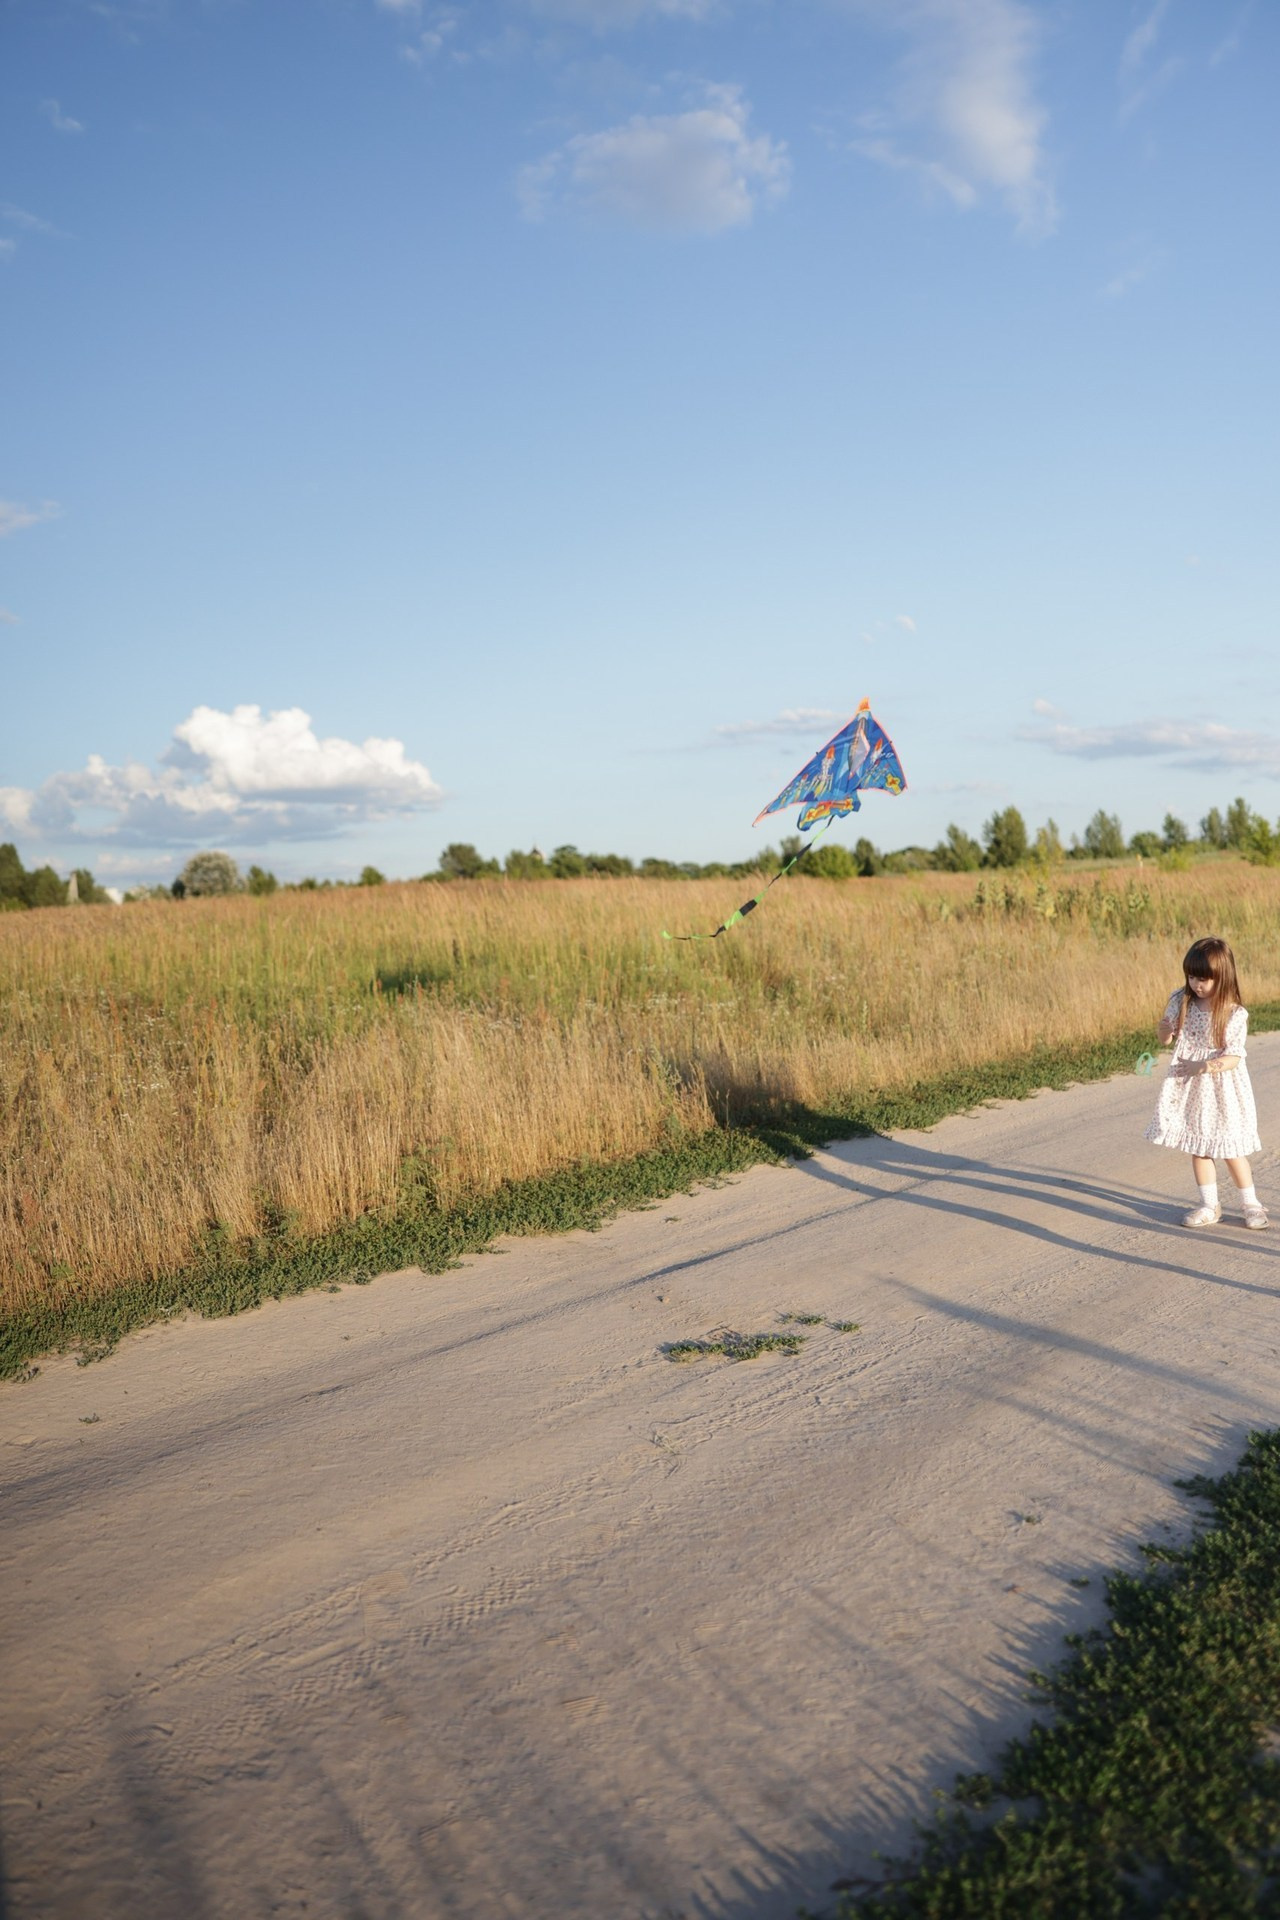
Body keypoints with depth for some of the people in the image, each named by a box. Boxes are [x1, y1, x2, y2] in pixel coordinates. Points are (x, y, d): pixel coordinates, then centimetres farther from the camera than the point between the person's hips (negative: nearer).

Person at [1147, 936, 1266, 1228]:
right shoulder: (1181, 1001, -2)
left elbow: (1233, 1058, -16)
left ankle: (1250, 1203, 22)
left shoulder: (1235, 1015, -14)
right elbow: (1166, 1041, 5)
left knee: (1230, 1149, 4)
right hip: (1189, 1089, 4)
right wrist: (1164, 1031, -18)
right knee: (1198, 1148, 10)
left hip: (1221, 1089, -4)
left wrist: (1204, 1066, -32)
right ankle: (1209, 1206, 22)